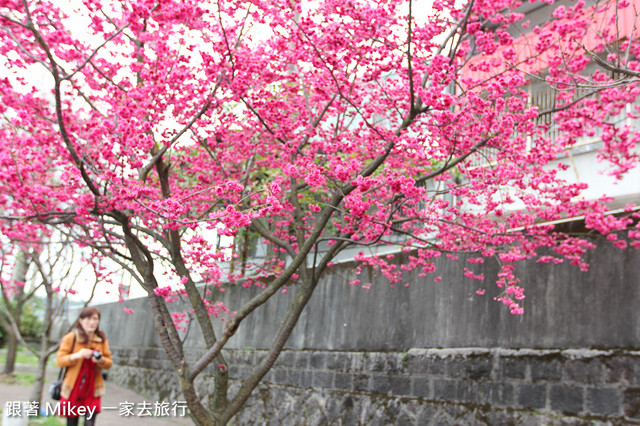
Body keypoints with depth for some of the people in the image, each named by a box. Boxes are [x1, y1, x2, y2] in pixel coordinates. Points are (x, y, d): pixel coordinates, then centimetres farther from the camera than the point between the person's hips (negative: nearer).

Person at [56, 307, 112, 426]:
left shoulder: (102, 340, 6)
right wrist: (77, 355, -21)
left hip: (92, 390, 1)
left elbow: (109, 363, 8)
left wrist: (101, 360, -15)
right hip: (73, 389, -1)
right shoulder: (70, 338, -2)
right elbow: (59, 360, -6)